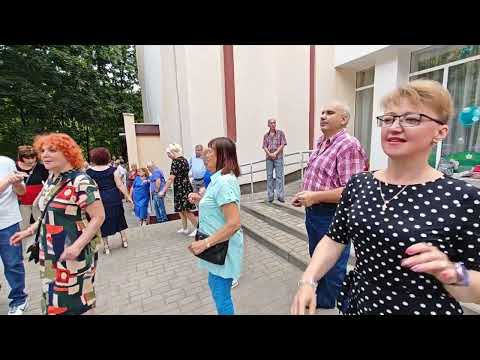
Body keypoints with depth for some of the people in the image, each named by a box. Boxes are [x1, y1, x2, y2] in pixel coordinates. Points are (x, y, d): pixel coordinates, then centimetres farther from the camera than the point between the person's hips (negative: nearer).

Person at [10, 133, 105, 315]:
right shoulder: (50, 180, 7)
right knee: (53, 299, 22)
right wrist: (29, 230, 13)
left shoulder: (81, 182, -20)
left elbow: (98, 217, -22)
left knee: (74, 302, 6)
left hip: (73, 254, -8)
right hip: (50, 253, 8)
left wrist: (77, 246, -27)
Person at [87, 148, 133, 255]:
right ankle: (124, 240, 26)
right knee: (119, 218, 17)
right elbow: (120, 185, -7)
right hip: (114, 197, 1)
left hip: (99, 199, -1)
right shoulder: (113, 170, -5)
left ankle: (106, 247, 19)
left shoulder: (89, 172, -4)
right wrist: (127, 196, -1)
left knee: (103, 221, 11)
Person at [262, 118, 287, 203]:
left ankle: (280, 195, 1)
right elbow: (264, 147, 5)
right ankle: (270, 196, 11)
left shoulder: (280, 133, 5)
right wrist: (270, 154, -12)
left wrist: (275, 153, -12)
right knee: (269, 176, 4)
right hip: (269, 158, 3)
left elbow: (282, 144, -3)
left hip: (278, 157, -3)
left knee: (279, 176, -3)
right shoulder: (266, 135, 12)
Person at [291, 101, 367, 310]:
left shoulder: (349, 146, -19)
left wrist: (315, 197, -24)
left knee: (334, 270, 10)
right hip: (313, 213, 10)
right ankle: (321, 300, 50)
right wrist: (304, 196, 5)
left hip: (332, 217, -9)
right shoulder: (321, 142, 9)